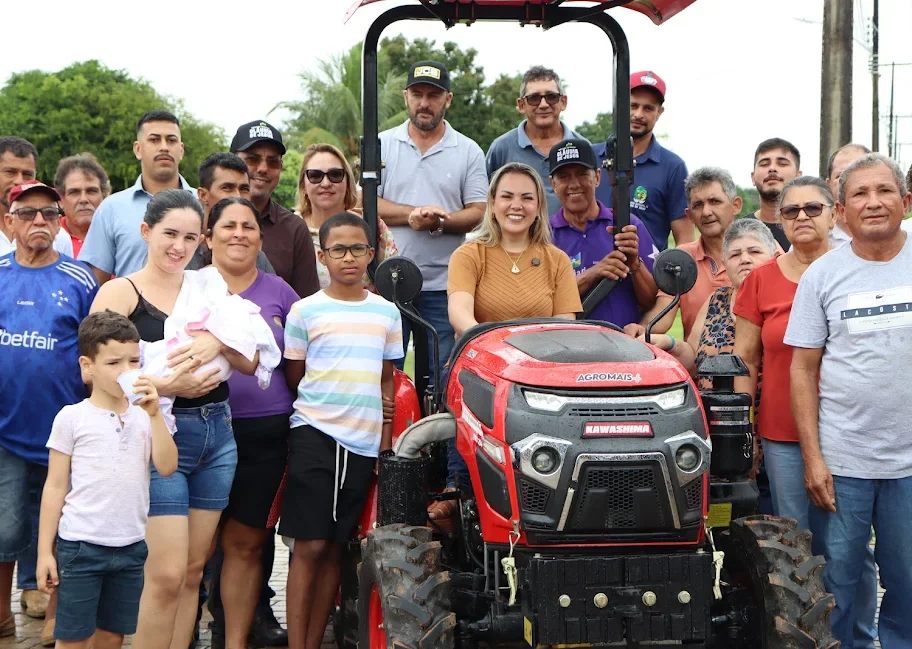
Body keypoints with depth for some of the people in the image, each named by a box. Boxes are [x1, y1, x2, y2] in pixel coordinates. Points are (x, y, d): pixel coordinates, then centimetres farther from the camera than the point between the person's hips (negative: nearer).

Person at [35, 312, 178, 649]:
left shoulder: (144, 416, 4)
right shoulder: (72, 418, -4)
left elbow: (166, 467, -9)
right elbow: (55, 487, -2)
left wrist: (154, 414, -14)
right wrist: (44, 551, -4)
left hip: (130, 546, 3)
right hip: (80, 545, -3)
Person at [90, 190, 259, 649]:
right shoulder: (121, 292, -1)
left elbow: (250, 363, 6)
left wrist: (218, 341, -14)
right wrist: (168, 386, -19)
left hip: (216, 434, 5)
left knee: (194, 571, 8)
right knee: (168, 574, -10)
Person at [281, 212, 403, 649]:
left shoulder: (387, 313, 10)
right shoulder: (305, 311, 1)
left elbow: (387, 382, 15)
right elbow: (293, 378, 7)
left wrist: (385, 441, 9)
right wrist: (324, 407, -1)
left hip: (364, 443, 3)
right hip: (314, 435, -3)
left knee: (335, 547, 7)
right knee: (310, 545, -5)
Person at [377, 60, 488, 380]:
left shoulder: (468, 152, 7)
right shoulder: (383, 145, 8)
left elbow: (478, 212, 1)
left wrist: (440, 221, -17)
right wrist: (413, 214, -14)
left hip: (443, 284, 0)